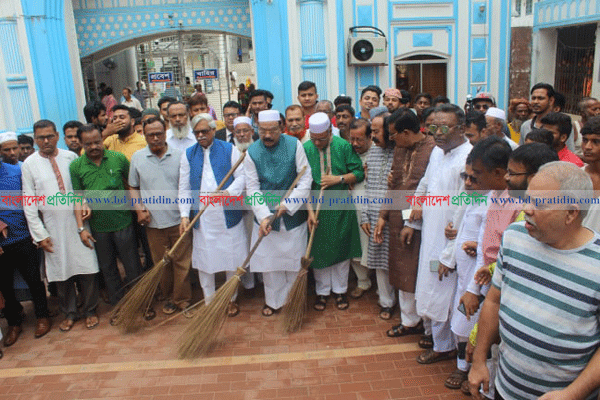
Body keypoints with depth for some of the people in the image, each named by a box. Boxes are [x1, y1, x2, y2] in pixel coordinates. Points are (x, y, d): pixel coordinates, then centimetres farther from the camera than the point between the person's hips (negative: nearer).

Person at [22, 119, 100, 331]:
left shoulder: (71, 157, 1)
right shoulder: (29, 164, 0)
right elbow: (29, 202, -1)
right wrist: (39, 234, -4)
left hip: (77, 221, 0)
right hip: (52, 227, 0)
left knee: (87, 268, 4)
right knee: (61, 271, 9)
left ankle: (90, 310, 24)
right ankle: (69, 313, 29)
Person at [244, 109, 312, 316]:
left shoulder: (294, 145, -8)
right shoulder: (252, 152, -6)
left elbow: (306, 179, -9)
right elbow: (252, 188, -6)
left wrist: (287, 205, -16)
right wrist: (263, 215, -17)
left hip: (293, 215, 0)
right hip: (266, 216, 1)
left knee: (295, 260, 10)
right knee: (269, 261, 10)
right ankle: (274, 301, 30)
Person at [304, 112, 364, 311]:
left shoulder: (344, 146, -6)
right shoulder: (305, 149, -8)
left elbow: (359, 173, -2)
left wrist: (339, 178, -17)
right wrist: (310, 211, -12)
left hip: (341, 208, 0)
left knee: (341, 250, 10)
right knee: (319, 251, 9)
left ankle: (340, 290, 28)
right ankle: (322, 291, 27)